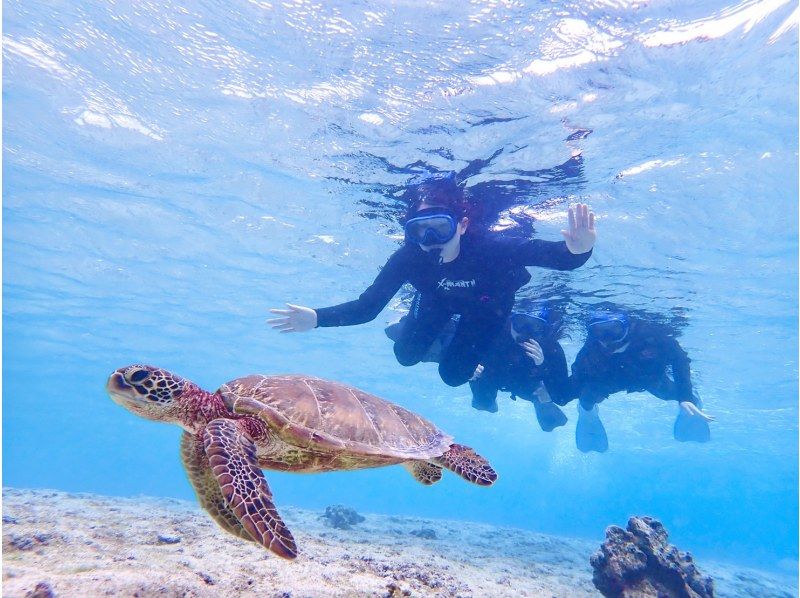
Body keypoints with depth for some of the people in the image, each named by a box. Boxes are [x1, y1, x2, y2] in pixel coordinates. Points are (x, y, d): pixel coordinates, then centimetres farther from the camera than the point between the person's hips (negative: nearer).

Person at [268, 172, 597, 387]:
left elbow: (552, 254, -44)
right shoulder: (408, 257, -36)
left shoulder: (489, 247, -44)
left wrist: (577, 251, -69)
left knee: (453, 374, -4)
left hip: (489, 303, -2)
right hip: (439, 300, 3)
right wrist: (317, 317, -48)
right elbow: (367, 306, -34)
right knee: (407, 355, 0)